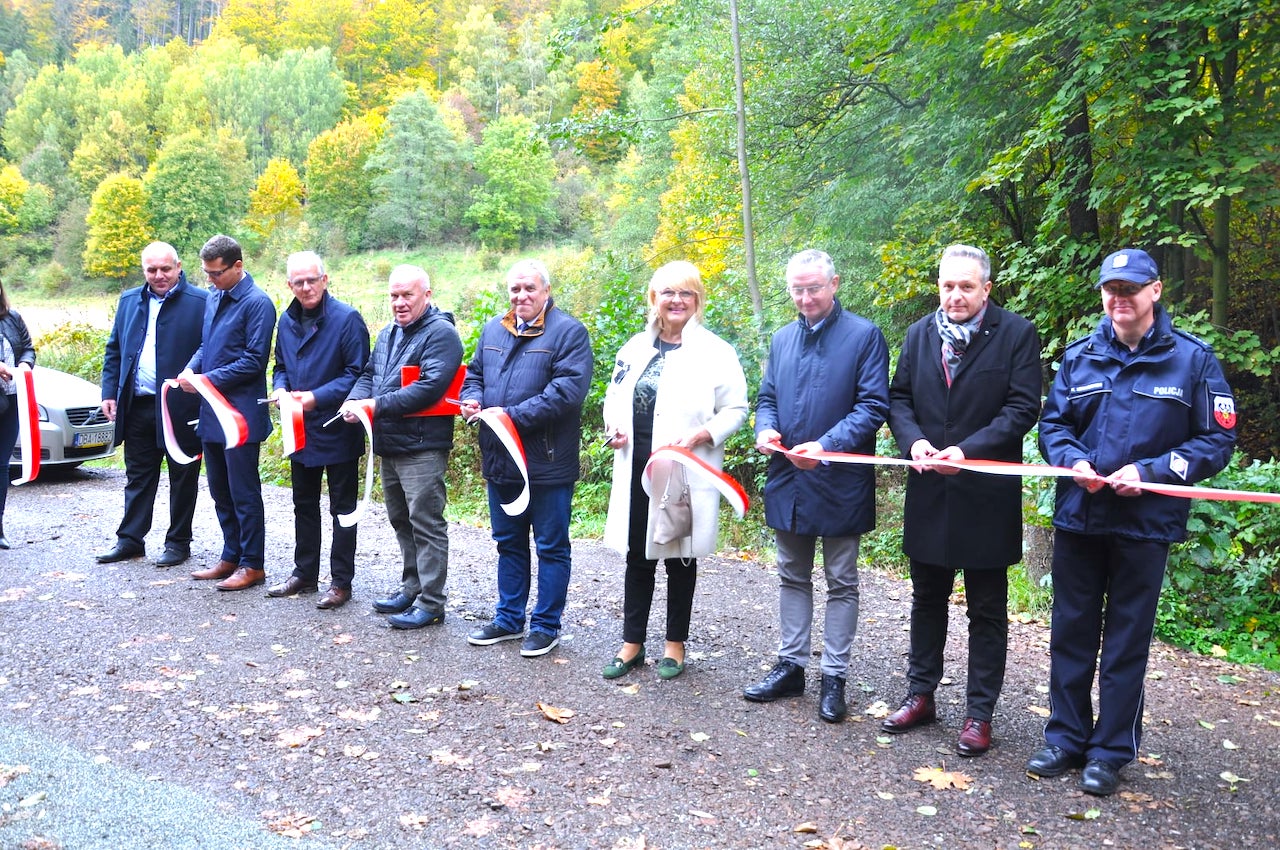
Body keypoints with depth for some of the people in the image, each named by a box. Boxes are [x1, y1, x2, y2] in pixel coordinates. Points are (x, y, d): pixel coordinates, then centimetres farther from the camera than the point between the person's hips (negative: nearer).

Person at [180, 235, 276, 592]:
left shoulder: (257, 303, -13)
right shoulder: (213, 297, 11)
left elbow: (254, 361, -16)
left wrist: (207, 379, -17)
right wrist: (191, 368, 0)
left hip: (240, 414, -8)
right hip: (212, 413, 8)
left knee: (244, 493, 0)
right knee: (220, 491, 16)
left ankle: (252, 564, 11)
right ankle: (231, 557, 28)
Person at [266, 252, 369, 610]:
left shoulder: (347, 318, -14)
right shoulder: (287, 320, 7)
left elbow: (357, 373, -17)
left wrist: (317, 397, -24)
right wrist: (280, 388, -5)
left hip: (338, 431, -7)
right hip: (301, 429, 7)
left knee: (342, 507, 4)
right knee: (304, 504, 17)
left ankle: (341, 582, 13)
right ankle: (304, 574, 31)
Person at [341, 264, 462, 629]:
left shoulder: (440, 333, -12)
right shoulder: (387, 334, 17)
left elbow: (430, 387, -23)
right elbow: (369, 373, 20)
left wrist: (377, 405, -23)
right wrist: (355, 399, -3)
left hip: (421, 447, -9)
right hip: (389, 445, 9)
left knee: (426, 524, -4)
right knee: (401, 521, 18)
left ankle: (431, 602, 4)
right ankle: (412, 587, 31)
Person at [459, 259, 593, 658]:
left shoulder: (568, 332, -10)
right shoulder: (493, 329, 12)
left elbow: (568, 390, -20)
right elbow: (474, 374, 22)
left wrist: (515, 416, -22)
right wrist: (472, 399, -2)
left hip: (547, 464, -7)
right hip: (500, 461, 7)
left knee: (551, 547, 5)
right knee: (508, 543, 18)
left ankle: (546, 626, 17)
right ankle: (509, 619, 31)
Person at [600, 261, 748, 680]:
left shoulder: (716, 352, -5)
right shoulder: (636, 347, 10)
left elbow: (735, 409, -6)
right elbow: (615, 395, 19)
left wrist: (699, 436, -20)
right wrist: (613, 426, -1)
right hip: (636, 469, 4)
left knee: (679, 558, 8)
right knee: (637, 556, 11)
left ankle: (675, 644, 23)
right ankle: (632, 644, 23)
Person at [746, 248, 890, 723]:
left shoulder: (864, 336, -7)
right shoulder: (783, 339, 10)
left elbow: (874, 405, -12)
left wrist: (827, 445, -24)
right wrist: (765, 429, -7)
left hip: (839, 483, -5)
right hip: (788, 479, 5)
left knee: (841, 583, 7)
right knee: (793, 577, 15)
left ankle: (834, 677, 17)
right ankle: (790, 667, 27)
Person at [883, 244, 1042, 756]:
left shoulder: (1017, 335, -7)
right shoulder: (920, 334, 7)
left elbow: (1022, 408, -12)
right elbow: (899, 398, 9)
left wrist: (968, 449, -22)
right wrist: (913, 440, -11)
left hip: (987, 495, -4)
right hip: (929, 490, 4)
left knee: (987, 609, 7)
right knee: (927, 598, 17)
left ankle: (980, 712, 19)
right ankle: (920, 695, 31)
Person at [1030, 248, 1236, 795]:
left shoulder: (1192, 359, -3)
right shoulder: (1079, 356, 6)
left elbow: (1217, 440, -3)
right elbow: (1052, 423, 12)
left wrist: (1150, 472, -16)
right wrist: (1074, 460, -9)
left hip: (1146, 523, -3)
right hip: (1077, 518, 3)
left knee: (1127, 641, 6)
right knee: (1070, 632, 11)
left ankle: (1111, 751, 19)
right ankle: (1066, 738, 25)